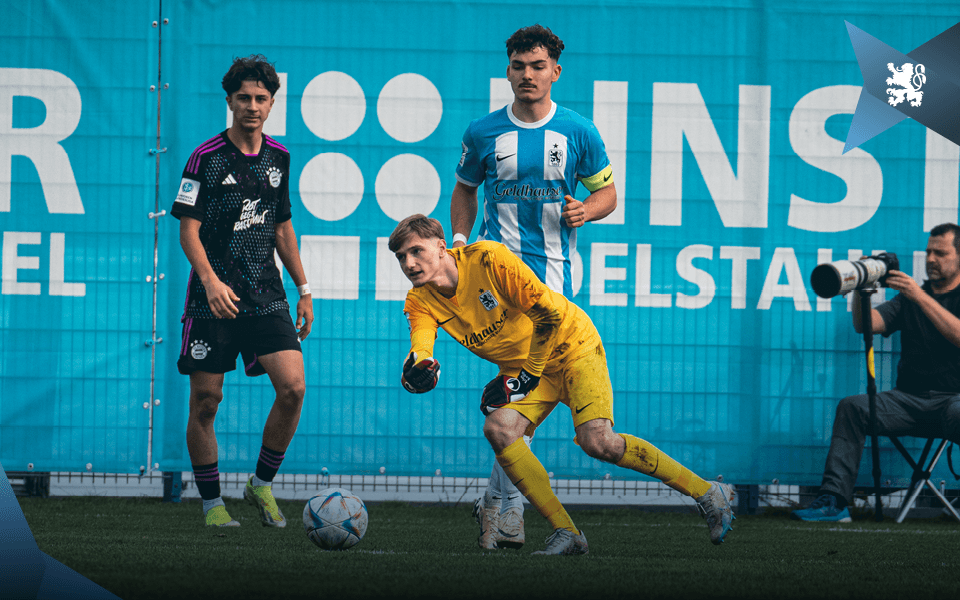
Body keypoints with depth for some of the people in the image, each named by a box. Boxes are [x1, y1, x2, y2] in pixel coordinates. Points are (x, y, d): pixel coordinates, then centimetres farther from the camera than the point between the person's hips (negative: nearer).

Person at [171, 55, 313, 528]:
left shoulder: (278, 157, 10)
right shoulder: (206, 157, -5)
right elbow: (188, 228, -8)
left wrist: (303, 289, 19)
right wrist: (211, 280, -24)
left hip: (267, 297, 4)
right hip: (214, 296, -3)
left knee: (293, 386, -13)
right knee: (205, 401, -2)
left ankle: (262, 484, 6)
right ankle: (212, 502, 13)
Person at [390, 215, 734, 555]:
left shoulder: (488, 258, -25)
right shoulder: (419, 302, -9)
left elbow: (549, 313, -21)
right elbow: (419, 355, -23)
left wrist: (527, 377, -17)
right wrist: (416, 372, -47)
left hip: (570, 344, -5)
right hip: (520, 364, 6)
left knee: (596, 440, -23)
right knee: (497, 428, -23)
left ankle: (706, 493, -8)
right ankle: (566, 533, -14)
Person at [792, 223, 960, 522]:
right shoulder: (908, 297, 19)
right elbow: (865, 324, 9)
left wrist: (920, 296, -18)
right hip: (909, 398, 4)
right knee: (852, 406, -20)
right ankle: (833, 501, -25)